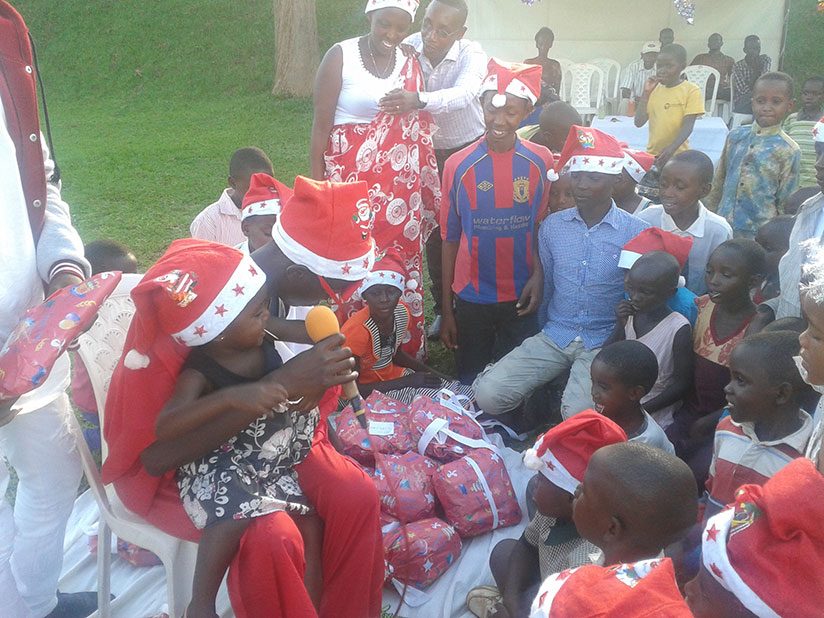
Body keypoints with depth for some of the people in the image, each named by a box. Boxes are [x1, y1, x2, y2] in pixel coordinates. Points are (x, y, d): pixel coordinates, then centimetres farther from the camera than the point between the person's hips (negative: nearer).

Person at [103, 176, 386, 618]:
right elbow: (155, 454, -32)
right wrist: (281, 384, -38)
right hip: (168, 465, -5)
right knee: (270, 536, -29)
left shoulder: (291, 287, -11)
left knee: (357, 495, -13)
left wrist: (319, 380, -20)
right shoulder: (183, 299, -31)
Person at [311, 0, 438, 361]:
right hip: (350, 178, -4)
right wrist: (317, 187, -9)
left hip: (402, 182, 4)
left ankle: (407, 353, 20)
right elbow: (321, 125, -5)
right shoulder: (341, 57, -4)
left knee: (403, 263, 7)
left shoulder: (410, 62, 9)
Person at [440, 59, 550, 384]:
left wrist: (538, 275, -14)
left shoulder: (540, 161, -3)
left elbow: (543, 227, 4)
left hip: (521, 298, 0)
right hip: (471, 299, 0)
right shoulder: (458, 165, -5)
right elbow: (450, 239, 0)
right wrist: (447, 310, 1)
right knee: (470, 387, 11)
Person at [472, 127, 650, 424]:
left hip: (603, 342, -3)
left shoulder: (637, 233, -5)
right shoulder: (551, 226, 5)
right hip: (554, 335, 3)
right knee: (488, 394, -15)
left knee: (579, 414, -30)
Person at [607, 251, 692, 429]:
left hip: (654, 417, -4)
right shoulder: (628, 312, -5)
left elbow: (682, 383, -13)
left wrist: (642, 410, -15)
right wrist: (620, 325, -17)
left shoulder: (679, 329, -19)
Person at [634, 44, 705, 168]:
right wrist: (646, 93, -6)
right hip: (652, 155, 4)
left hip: (677, 156, -4)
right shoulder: (654, 89, 8)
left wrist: (672, 148, -30)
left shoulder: (691, 90, -5)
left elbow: (688, 126, -13)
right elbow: (639, 122, 2)